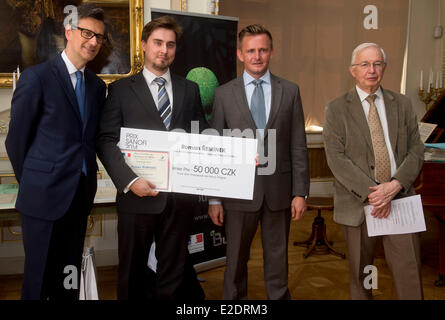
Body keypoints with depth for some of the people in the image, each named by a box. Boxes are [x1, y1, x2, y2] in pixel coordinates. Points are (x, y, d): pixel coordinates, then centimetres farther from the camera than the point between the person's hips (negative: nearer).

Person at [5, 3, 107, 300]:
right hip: (44, 195, -5)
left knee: (69, 278, 14)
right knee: (40, 277, 7)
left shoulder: (97, 85, 10)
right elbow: (16, 139, -4)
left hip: (81, 195, 5)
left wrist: (88, 180, 7)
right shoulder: (37, 77, -7)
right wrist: (32, 183, 3)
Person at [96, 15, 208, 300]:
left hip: (180, 197, 2)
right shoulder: (121, 89, 3)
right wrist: (130, 180, -17)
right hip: (138, 194, -2)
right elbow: (106, 141, -4)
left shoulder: (190, 90, 11)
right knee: (132, 271, 12)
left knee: (174, 270, 14)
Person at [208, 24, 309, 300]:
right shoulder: (224, 94, 1)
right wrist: (214, 198, -1)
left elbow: (298, 146, 3)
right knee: (236, 259, 11)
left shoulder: (290, 91, 4)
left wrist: (300, 192, -1)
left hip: (279, 190, 1)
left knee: (277, 258, 14)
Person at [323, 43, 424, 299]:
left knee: (410, 273, 1)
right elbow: (336, 157, -8)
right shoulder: (337, 109, 2)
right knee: (360, 274, 11)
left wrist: (395, 185, -13)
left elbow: (416, 150, 5)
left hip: (400, 200, 2)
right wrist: (370, 192, -16)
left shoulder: (402, 104, 11)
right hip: (358, 203, -1)